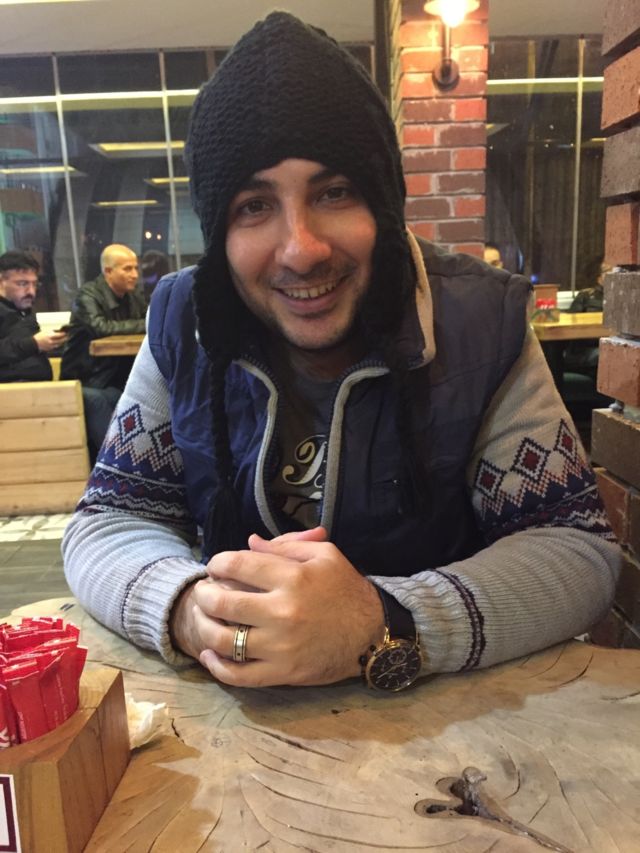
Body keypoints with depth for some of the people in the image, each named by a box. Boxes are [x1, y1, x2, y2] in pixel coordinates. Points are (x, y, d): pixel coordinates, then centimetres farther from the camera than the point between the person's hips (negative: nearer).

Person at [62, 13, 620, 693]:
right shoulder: (183, 323, -7)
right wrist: (188, 608, -26)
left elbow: (576, 545, -13)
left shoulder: (483, 322, -13)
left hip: (442, 710, -1)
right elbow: (107, 520, -4)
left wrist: (383, 629, -29)